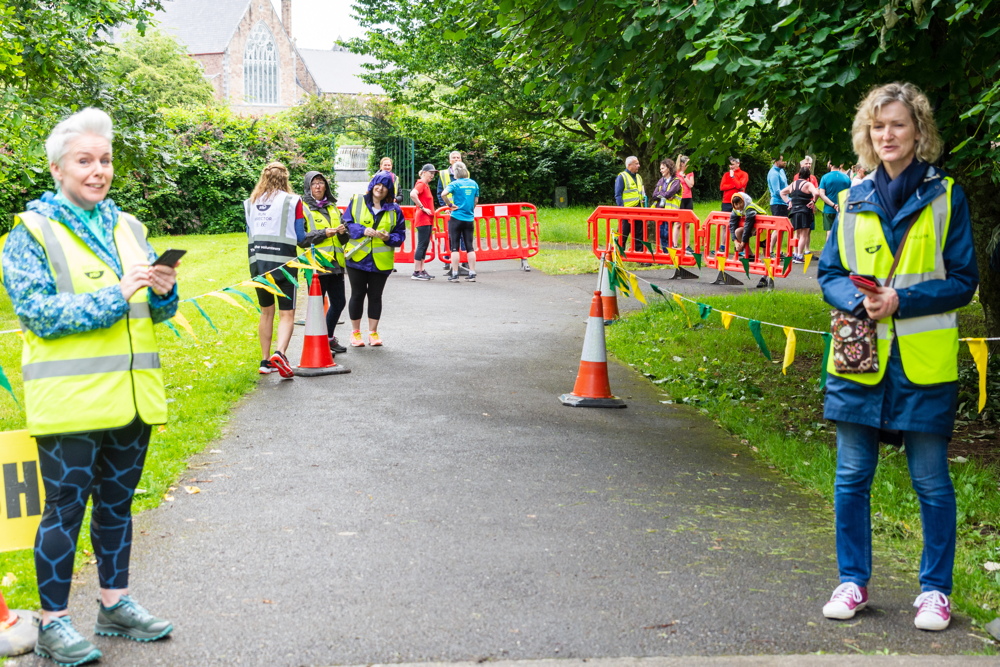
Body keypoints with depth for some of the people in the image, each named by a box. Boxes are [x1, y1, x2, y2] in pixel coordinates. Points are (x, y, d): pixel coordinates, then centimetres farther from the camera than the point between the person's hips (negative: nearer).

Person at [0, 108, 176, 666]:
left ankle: (115, 603, 29)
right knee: (66, 509, 1)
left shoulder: (128, 228, 12)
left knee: (117, 503, 15)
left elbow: (157, 313, 16)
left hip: (130, 397, 6)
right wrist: (115, 295, -20)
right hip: (70, 403, -5)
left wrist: (163, 292, -8)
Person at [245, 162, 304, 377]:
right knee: (287, 314, -2)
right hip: (283, 261, -4)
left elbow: (249, 233, 17)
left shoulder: (250, 203, 9)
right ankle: (279, 353, -25)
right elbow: (299, 236, -2)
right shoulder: (292, 201, -4)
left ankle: (265, 361, 19)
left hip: (258, 262, 4)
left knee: (266, 312, 17)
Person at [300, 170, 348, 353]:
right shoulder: (303, 208, -2)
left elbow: (344, 239, 21)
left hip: (335, 263, 7)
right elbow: (300, 238, -12)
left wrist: (343, 232, -1)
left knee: (339, 302, 13)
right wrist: (323, 234, -19)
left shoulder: (333, 207, 18)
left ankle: (329, 337, 30)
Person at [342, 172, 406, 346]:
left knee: (375, 296, 8)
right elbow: (347, 223, -1)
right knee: (357, 294, 5)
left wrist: (389, 238, -16)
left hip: (381, 261, 1)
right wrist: (363, 230, -16)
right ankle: (355, 332, 16)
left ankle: (373, 332, 18)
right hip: (357, 258, -1)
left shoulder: (394, 209, 6)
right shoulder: (356, 202, 3)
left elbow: (400, 234, 4)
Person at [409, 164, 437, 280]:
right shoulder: (421, 184, -11)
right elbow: (412, 194, -30)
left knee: (425, 245, 10)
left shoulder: (426, 185, 17)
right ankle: (416, 273, -8)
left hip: (428, 220, 9)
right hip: (423, 219, -9)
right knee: (422, 245, -9)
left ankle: (422, 271, 14)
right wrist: (422, 208, -22)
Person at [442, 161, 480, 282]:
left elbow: (444, 194, -25)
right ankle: (472, 274, 8)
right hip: (469, 219, 4)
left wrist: (450, 205, -12)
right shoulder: (474, 184, 6)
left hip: (456, 218, -4)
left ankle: (454, 274, 1)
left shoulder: (455, 184, -10)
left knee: (455, 247, 1)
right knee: (470, 247, 7)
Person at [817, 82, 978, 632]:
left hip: (923, 361, -3)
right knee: (852, 476, 8)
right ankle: (853, 581, 23)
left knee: (931, 482, 4)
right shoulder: (853, 200, 9)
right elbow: (829, 273, 11)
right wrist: (859, 300, -11)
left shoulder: (946, 196, 0)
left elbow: (963, 281, -1)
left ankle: (935, 589, 18)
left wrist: (902, 300, -15)